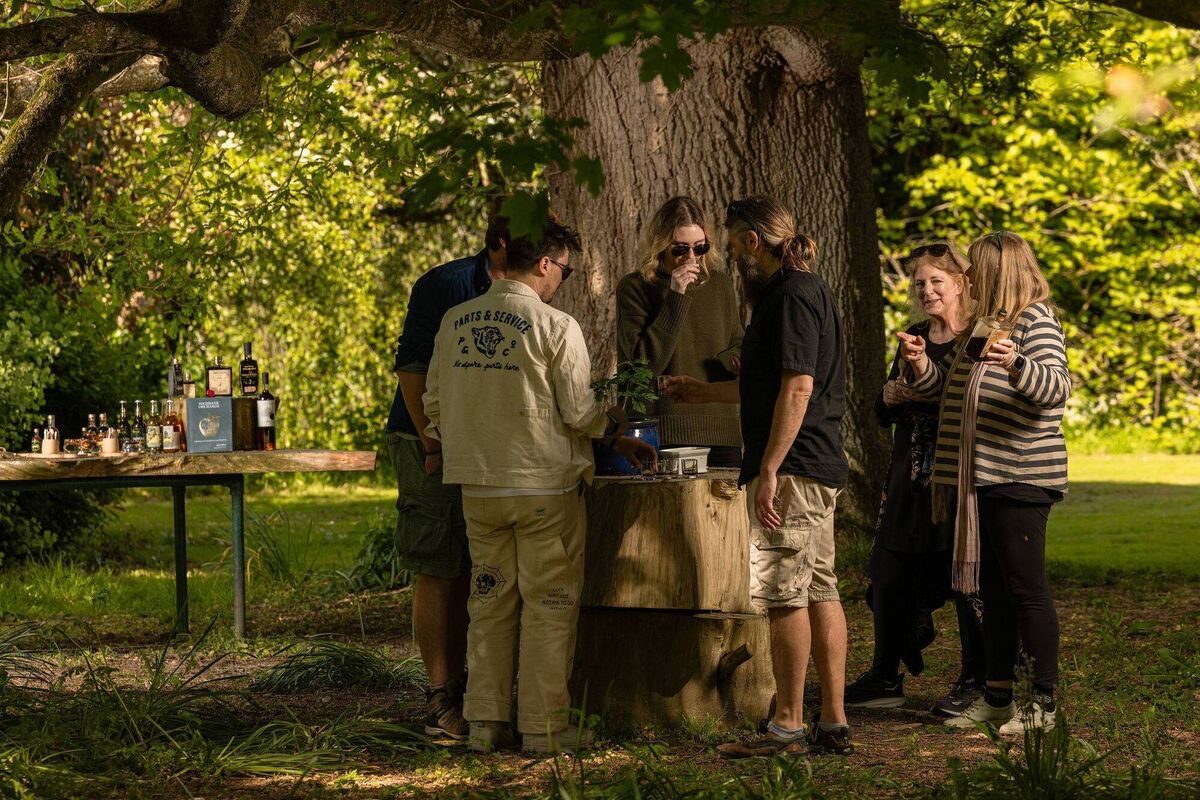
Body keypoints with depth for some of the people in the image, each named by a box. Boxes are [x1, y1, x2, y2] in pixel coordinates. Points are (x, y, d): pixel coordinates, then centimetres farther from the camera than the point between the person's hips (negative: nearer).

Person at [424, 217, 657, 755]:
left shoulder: (455, 322, 6)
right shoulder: (556, 327, -11)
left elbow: (433, 403, 10)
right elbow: (578, 412, -10)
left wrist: (448, 448, 26)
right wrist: (619, 434, 8)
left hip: (477, 486, 5)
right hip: (544, 484, -5)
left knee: (489, 604, 12)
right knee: (548, 605, 3)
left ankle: (485, 722, 13)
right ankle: (544, 726, 4)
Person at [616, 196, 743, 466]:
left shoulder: (719, 285, 13)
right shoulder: (635, 288, -1)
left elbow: (738, 347, 22)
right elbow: (641, 365, -11)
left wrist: (725, 362, -3)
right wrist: (675, 298, -15)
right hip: (666, 433, -4)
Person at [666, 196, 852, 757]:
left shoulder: (792, 295, -12)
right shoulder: (805, 291, 21)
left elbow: (797, 388, -20)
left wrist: (769, 470, -22)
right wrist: (703, 392, 38)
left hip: (792, 469, -10)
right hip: (820, 468, 10)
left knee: (783, 594, -8)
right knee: (819, 592, 9)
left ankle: (788, 726, -6)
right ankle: (833, 725, 11)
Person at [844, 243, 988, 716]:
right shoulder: (914, 339, 16)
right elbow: (883, 414, 21)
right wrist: (891, 396, -1)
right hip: (910, 480, 7)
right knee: (890, 575, 8)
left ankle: (976, 683, 8)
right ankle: (886, 678, 19)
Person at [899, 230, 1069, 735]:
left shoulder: (1035, 322, -7)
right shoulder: (980, 325, 19)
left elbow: (1057, 389, -21)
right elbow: (947, 392, 24)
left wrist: (1016, 364, -39)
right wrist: (920, 364, 4)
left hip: (1021, 480, -9)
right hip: (977, 480, 9)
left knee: (1027, 589, -7)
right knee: (992, 590, 11)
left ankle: (1044, 703, -2)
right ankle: (997, 697, 17)